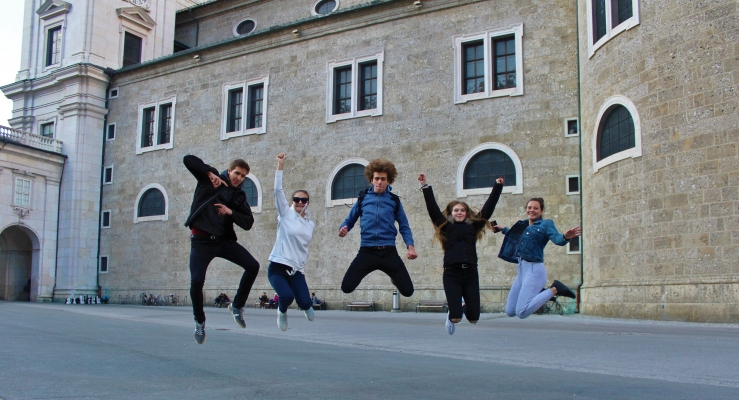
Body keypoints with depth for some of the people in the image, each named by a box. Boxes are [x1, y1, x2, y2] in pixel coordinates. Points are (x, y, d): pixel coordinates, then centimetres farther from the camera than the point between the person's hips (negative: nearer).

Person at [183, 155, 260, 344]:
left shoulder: (239, 196, 9)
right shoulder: (208, 179, 1)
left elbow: (248, 223, 2)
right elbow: (188, 159, -11)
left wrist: (231, 212, -15)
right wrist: (210, 173, -20)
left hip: (224, 240, 4)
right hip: (201, 241, -4)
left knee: (253, 266, -10)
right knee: (197, 281, -15)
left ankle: (237, 306, 9)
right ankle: (199, 321, 11)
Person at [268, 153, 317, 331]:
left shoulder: (310, 224, 12)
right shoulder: (285, 214, -1)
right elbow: (278, 190, -10)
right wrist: (280, 165, -15)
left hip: (297, 269, 4)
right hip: (278, 266, -4)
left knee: (305, 302, -10)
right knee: (287, 296, -27)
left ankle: (306, 306, 30)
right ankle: (282, 311, 11)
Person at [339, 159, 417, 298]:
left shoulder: (394, 200, 8)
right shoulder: (363, 198, 8)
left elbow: (404, 226, 10)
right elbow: (349, 220, 16)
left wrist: (410, 246, -6)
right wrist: (344, 228, -8)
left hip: (389, 252, 0)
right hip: (366, 251, 0)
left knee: (408, 290, -6)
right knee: (346, 287, -12)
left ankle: (394, 277, 31)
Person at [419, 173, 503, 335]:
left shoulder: (473, 226, 11)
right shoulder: (446, 227, 6)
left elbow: (488, 208, 11)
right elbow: (432, 208, 1)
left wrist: (498, 187, 9)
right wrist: (425, 186, -4)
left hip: (471, 273, 2)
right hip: (452, 274, -2)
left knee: (474, 318, 3)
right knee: (456, 317, -8)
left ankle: (465, 307, 39)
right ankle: (451, 316, 30)